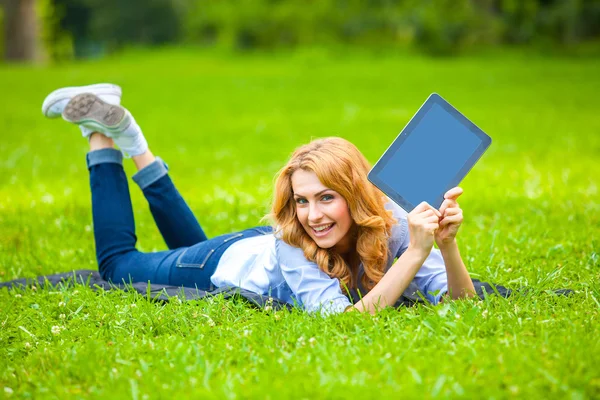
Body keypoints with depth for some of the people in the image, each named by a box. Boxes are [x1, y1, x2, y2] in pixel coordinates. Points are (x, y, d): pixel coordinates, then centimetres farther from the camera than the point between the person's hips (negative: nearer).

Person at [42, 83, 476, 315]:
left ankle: (130, 139, 35)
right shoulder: (292, 241, -44)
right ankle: (100, 132, 25)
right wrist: (415, 253, -62)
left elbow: (461, 303, -35)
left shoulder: (389, 222, -34)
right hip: (227, 262, -4)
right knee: (118, 263, 20)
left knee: (193, 244, 35)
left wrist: (448, 244, -54)